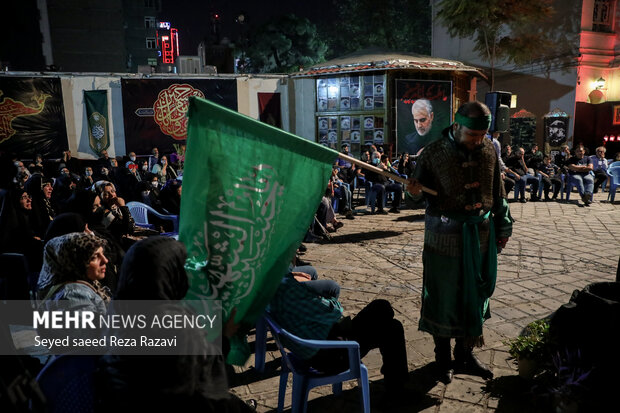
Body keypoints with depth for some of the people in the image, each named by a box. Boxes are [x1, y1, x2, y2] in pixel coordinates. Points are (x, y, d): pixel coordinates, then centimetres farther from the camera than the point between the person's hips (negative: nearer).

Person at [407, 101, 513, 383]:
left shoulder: (489, 151, 2)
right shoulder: (434, 153, -8)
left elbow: (498, 193, 11)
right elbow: (418, 186, -3)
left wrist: (503, 227, 13)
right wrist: (415, 190, -26)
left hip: (480, 233, 4)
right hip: (445, 235, -4)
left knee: (475, 295, 13)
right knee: (443, 296, 5)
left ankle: (465, 353, 32)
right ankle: (442, 356, 26)